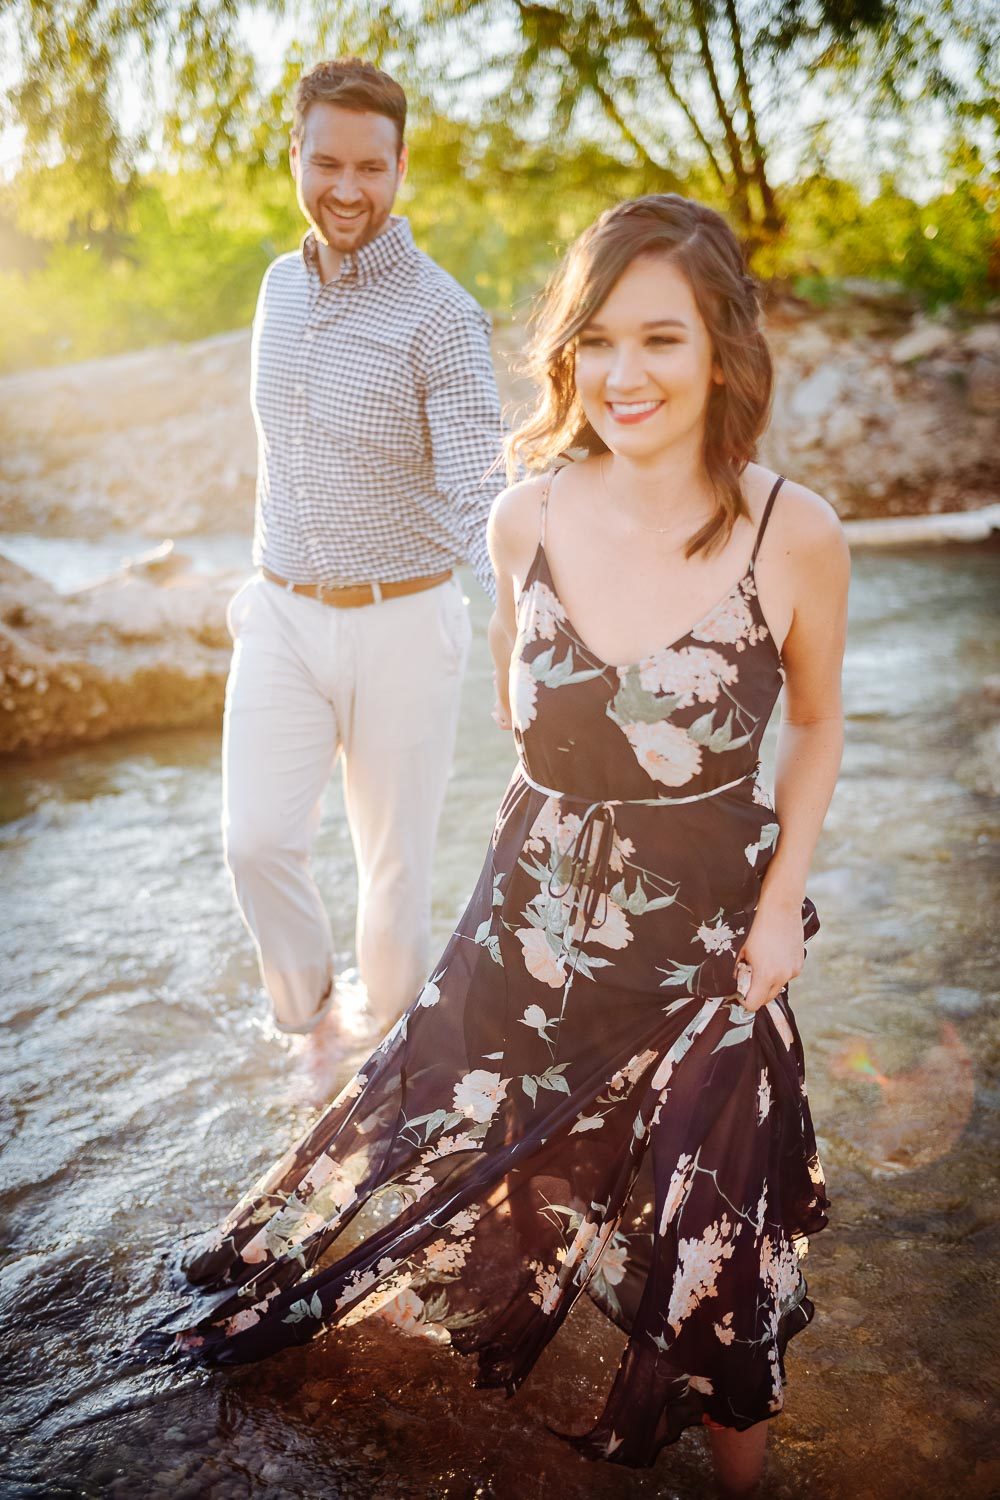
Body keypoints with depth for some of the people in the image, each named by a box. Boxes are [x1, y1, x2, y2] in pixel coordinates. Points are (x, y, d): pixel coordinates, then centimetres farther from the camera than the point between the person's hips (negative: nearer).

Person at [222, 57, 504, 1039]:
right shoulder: (281, 286, 6)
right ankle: (302, 1015, 24)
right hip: (280, 616, 4)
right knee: (257, 840, -3)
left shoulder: (441, 316, -14)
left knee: (395, 858, 9)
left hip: (399, 625, -4)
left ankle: (393, 1036, 35)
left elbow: (479, 491, -22)